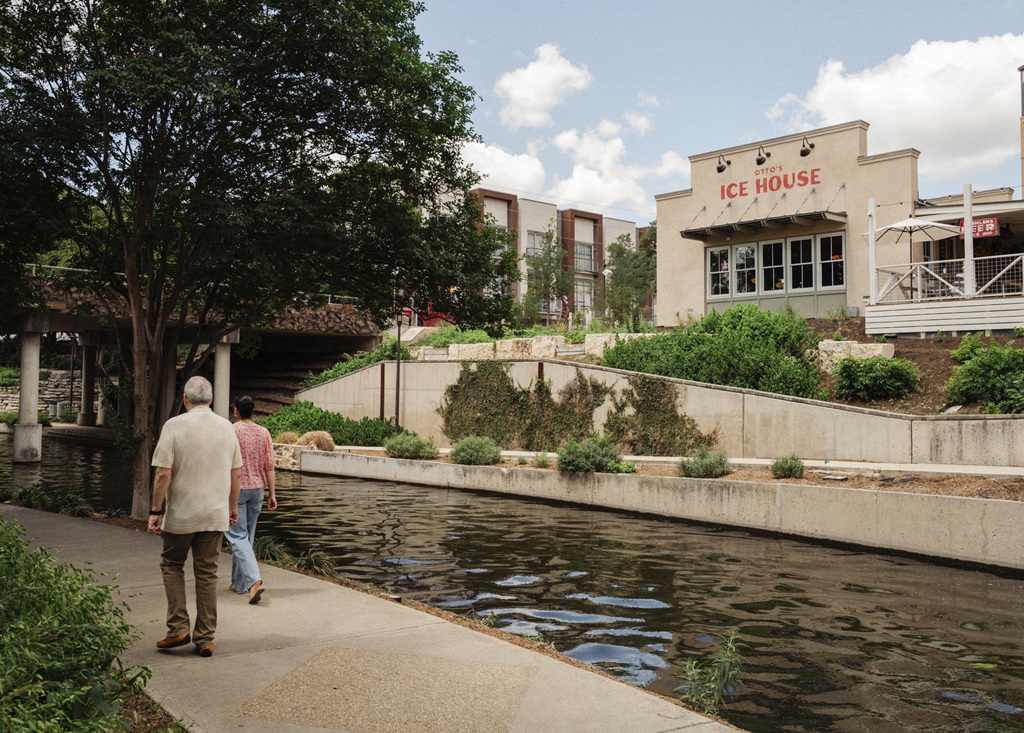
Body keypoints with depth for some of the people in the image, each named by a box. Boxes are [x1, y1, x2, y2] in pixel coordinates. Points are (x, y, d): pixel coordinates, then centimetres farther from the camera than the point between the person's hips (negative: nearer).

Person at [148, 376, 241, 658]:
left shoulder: (174, 426, -10)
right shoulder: (226, 427, 3)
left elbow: (163, 474, -14)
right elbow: (236, 473, 8)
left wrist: (156, 511, -6)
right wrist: (233, 505, 20)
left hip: (181, 514, -3)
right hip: (215, 515, 3)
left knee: (171, 565, 17)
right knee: (207, 574, 9)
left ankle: (178, 628, 9)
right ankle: (205, 639, 12)